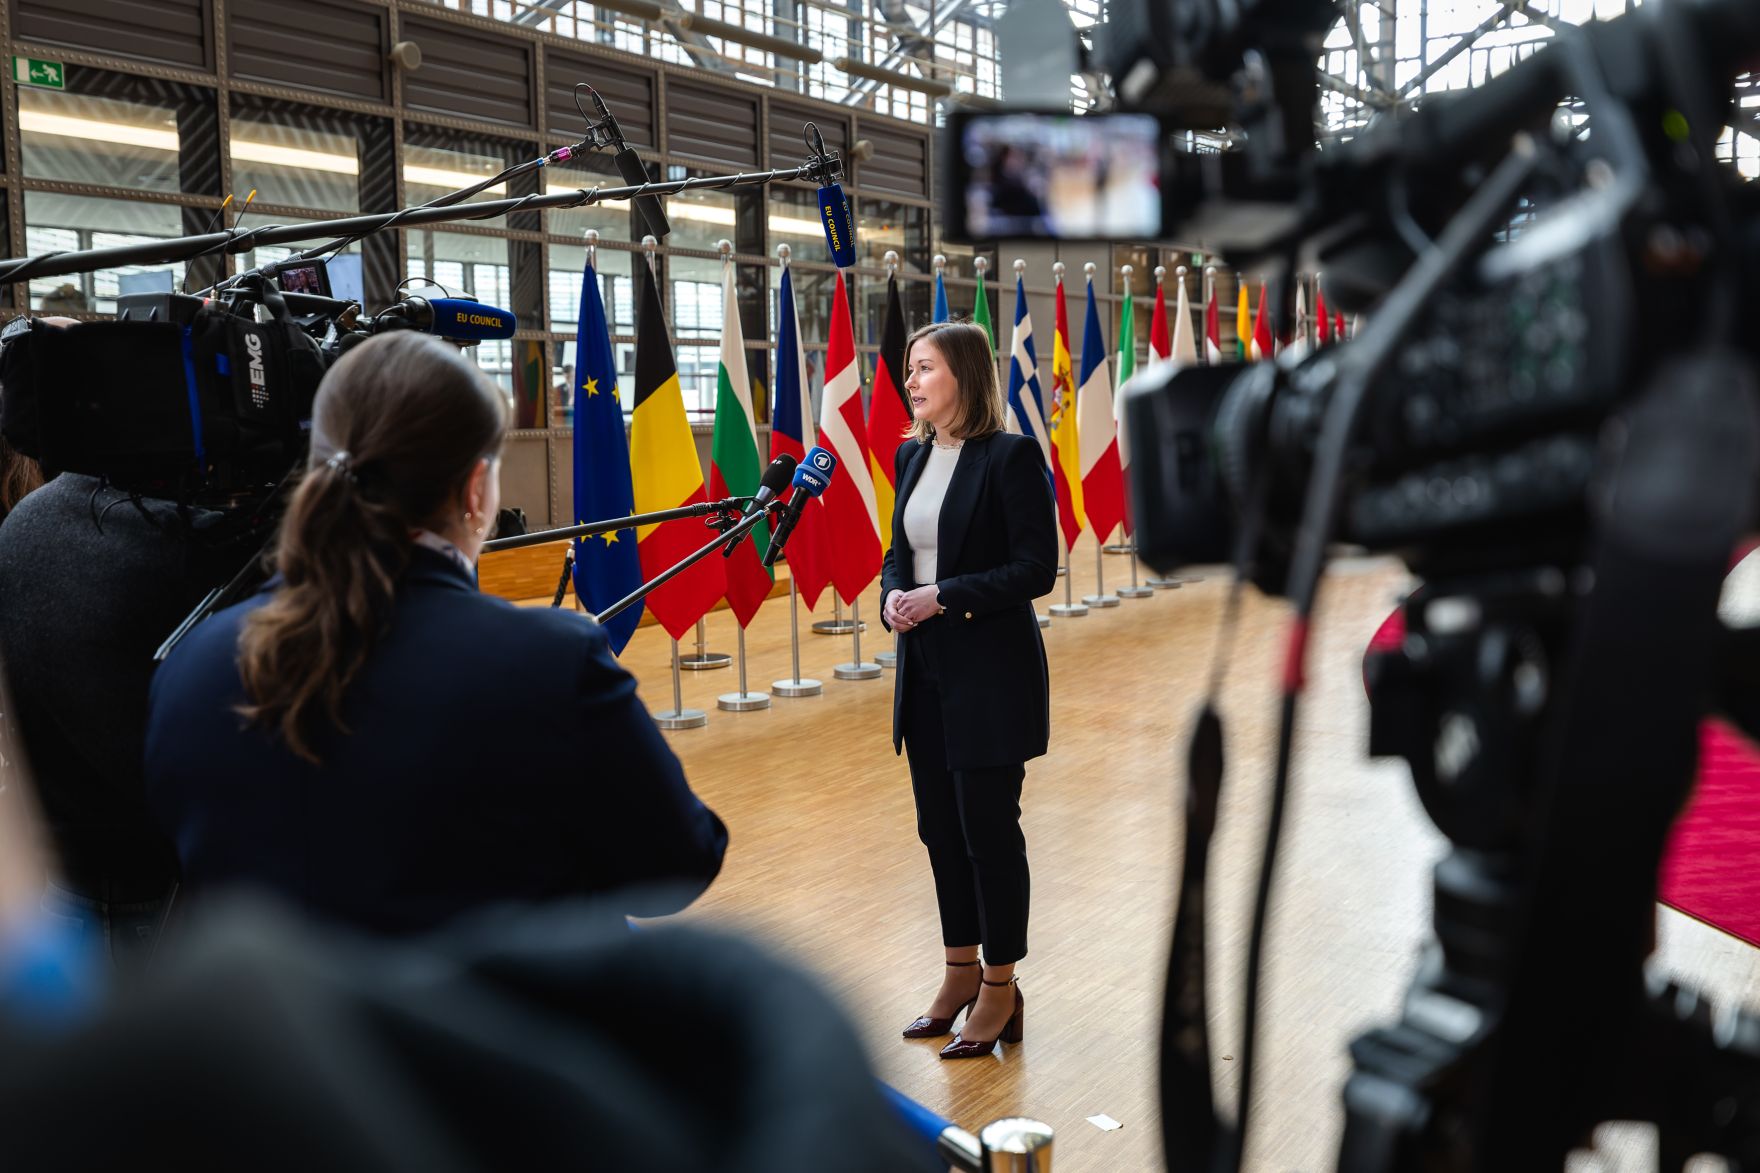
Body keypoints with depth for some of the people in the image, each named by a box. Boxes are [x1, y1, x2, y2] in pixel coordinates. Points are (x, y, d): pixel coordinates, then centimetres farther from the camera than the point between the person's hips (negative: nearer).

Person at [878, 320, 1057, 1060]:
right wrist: (893, 596, -6)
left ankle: (1000, 989, 17)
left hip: (992, 673, -7)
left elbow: (1036, 568, -16)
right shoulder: (911, 456, 8)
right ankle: (961, 972, 30)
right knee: (939, 825, 14)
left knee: (988, 827, 2)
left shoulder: (1010, 457, -13)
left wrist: (943, 597, -20)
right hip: (926, 671, 7)